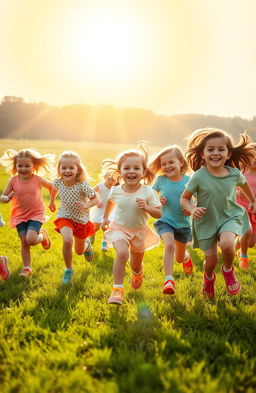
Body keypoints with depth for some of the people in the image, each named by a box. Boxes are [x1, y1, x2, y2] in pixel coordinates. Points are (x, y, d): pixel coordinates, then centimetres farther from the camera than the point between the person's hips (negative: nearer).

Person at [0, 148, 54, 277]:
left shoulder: (38, 180, -11)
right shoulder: (13, 181, -8)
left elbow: (51, 186, 8)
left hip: (36, 214, -2)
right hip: (19, 216, 2)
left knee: (31, 240, -20)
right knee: (24, 242, 2)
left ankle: (42, 235, 14)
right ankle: (27, 268, 15)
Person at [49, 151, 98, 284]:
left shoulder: (82, 185, -26)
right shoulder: (58, 182, -15)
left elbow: (95, 199, -16)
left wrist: (86, 205, -35)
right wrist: (52, 201, 25)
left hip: (81, 219, 0)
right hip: (64, 217, 1)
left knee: (79, 251, 17)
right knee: (67, 241, -29)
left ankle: (86, 244, 56)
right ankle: (68, 270, -6)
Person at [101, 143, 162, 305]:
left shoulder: (148, 192, -17)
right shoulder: (116, 191, -11)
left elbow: (159, 214, -13)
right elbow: (110, 202, 14)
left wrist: (146, 207, -30)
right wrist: (105, 218, 19)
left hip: (140, 231, 1)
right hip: (119, 228, 0)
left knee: (136, 264, 18)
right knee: (122, 254, -29)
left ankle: (137, 274, 57)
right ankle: (118, 289, -21)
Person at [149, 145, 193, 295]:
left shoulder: (188, 181, -12)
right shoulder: (161, 180, -8)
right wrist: (157, 201, -14)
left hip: (183, 223, 1)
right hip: (165, 221, -1)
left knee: (179, 258, 18)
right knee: (169, 245, -31)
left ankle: (186, 256, 56)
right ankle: (169, 280, -27)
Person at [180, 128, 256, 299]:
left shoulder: (235, 173, -12)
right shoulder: (198, 177, -20)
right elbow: (184, 198, -7)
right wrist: (192, 209, -28)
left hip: (230, 216, 1)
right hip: (206, 221, 0)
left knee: (227, 244, -29)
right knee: (211, 261, 3)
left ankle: (228, 270, 6)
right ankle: (209, 277, 42)